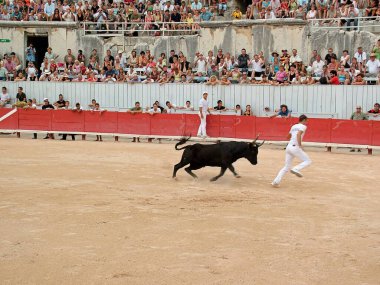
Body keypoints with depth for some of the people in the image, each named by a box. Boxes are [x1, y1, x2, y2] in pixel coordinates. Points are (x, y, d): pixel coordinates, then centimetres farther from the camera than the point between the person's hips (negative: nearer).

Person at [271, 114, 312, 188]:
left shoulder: (294, 126, 22)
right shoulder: (303, 126, 0)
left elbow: (288, 137, 32)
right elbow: (298, 134, -20)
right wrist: (300, 145, -18)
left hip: (288, 147, 7)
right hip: (295, 147, -7)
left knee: (286, 167, 11)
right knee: (308, 161, 3)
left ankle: (276, 181, 0)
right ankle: (296, 169, -19)